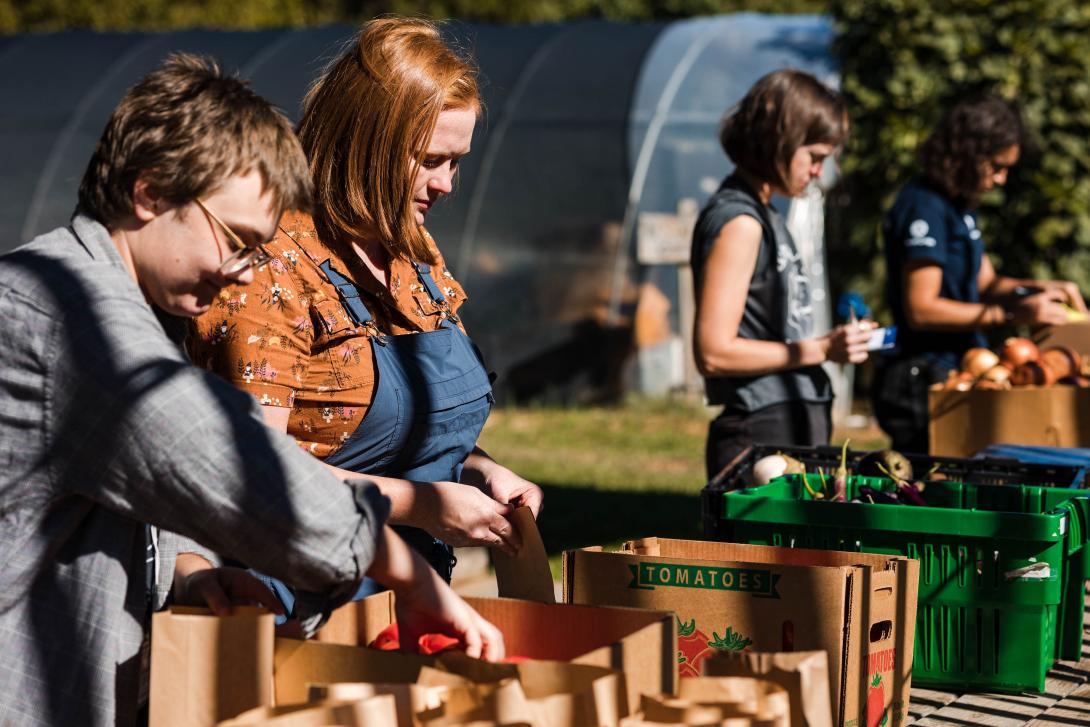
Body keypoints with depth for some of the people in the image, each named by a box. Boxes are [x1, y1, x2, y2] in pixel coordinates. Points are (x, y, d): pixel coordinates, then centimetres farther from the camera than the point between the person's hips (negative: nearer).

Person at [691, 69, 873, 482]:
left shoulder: (760, 215, 16)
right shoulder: (739, 223, -13)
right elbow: (713, 352, -19)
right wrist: (818, 350, -16)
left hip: (792, 428, 9)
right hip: (762, 436, -9)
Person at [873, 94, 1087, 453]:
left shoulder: (961, 205, 15)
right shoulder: (924, 207, -15)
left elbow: (985, 284, 23)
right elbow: (921, 309, -20)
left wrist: (1038, 289, 3)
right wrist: (1012, 314, -21)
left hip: (955, 372, 9)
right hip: (925, 379, -9)